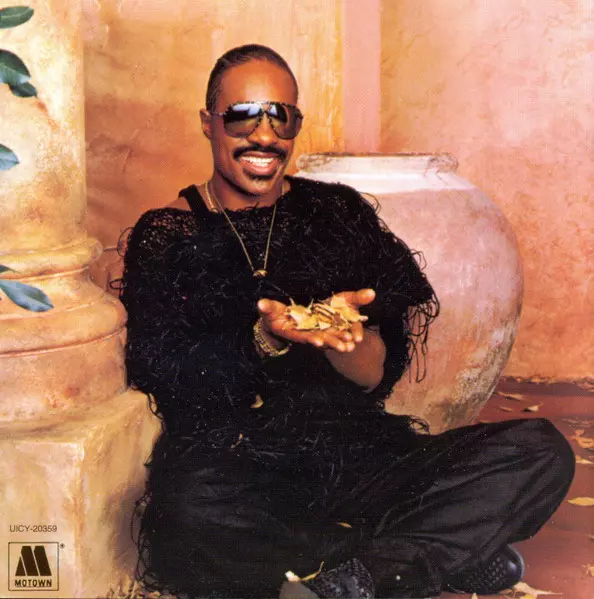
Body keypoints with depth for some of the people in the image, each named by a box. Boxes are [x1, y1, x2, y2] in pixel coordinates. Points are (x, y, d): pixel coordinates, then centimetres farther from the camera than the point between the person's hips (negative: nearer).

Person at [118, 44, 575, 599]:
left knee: (542, 453, -17)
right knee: (189, 520, -39)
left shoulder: (338, 213, 12)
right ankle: (448, 554, -19)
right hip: (228, 464, -2)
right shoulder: (165, 235, 7)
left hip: (354, 453, 3)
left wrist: (340, 338, -17)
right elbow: (159, 374, -6)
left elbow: (378, 375, 6)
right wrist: (263, 340, -22)